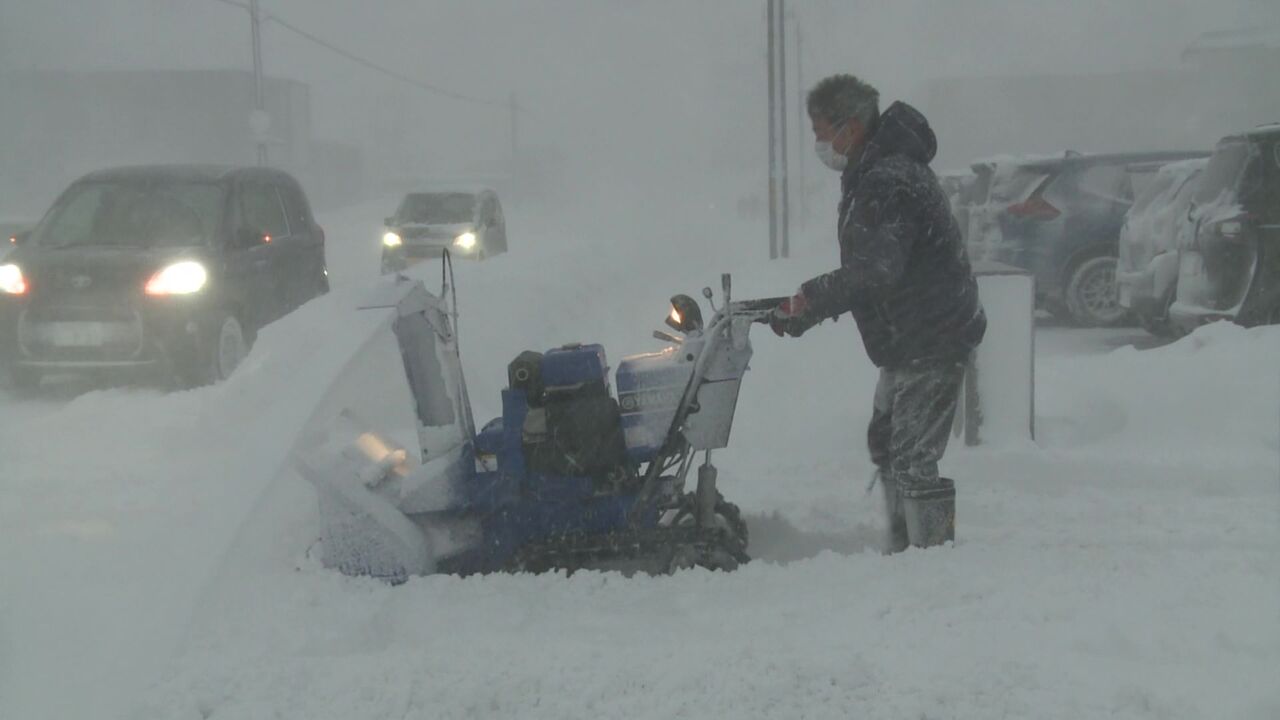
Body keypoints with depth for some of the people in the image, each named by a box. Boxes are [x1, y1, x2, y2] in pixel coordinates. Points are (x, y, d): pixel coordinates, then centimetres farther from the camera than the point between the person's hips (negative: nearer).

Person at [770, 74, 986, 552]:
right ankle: (904, 552, 31)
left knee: (913, 460, -10)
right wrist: (807, 306, 4)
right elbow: (864, 269, 15)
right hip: (908, 339, 11)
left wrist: (806, 303, -25)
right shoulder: (870, 176, 12)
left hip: (931, 342, -11)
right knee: (886, 444, 20)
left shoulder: (889, 183, -22)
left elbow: (872, 272, -32)